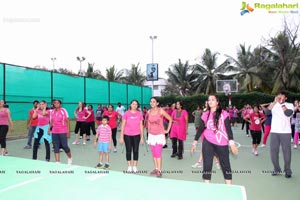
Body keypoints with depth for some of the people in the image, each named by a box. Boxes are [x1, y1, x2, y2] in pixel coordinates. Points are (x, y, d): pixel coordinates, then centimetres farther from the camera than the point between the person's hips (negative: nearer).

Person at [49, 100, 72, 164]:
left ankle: (70, 158, 24)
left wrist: (68, 131, -9)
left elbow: (67, 121, -4)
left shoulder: (63, 110, -5)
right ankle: (57, 162, 9)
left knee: (64, 146, -1)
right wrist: (49, 128, 0)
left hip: (63, 132, -4)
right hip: (54, 132, 4)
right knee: (56, 147, 2)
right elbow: (51, 122, 17)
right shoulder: (52, 112, 8)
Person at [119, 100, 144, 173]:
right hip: (127, 135, -1)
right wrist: (121, 137, -3)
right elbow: (123, 125, -1)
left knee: (136, 151, 5)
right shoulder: (126, 113, -4)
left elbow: (141, 126, 5)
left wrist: (142, 136, 4)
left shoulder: (140, 114, 0)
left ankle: (135, 167, 17)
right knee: (128, 151, 7)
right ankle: (129, 167, 19)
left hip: (136, 135, 1)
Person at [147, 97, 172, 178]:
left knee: (158, 153, -11)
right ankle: (156, 169, 17)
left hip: (159, 135, -5)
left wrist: (167, 130, -3)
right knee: (154, 153, 7)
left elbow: (170, 119, -3)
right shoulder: (149, 112, 3)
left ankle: (159, 171, -6)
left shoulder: (161, 111, -10)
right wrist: (148, 132, 13)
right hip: (151, 135, 5)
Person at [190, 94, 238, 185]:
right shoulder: (205, 115, 4)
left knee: (226, 166, 7)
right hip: (208, 142, 2)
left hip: (222, 143, -2)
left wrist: (232, 143, -16)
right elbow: (200, 129, 9)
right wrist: (194, 143, 9)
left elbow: (228, 129, -7)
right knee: (207, 165, 4)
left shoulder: (223, 114, -5)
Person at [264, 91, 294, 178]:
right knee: (273, 151, 4)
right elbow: (266, 112, -9)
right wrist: (275, 102, -13)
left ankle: (287, 171, 14)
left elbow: (288, 114, -16)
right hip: (274, 132, 2)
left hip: (285, 132, -2)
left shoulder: (290, 105, 4)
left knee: (286, 151, 1)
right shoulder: (273, 104, 9)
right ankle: (277, 169, 19)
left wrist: (282, 103, -10)